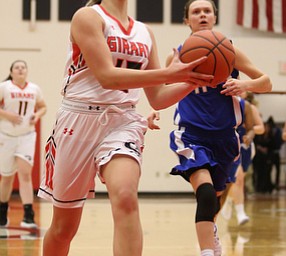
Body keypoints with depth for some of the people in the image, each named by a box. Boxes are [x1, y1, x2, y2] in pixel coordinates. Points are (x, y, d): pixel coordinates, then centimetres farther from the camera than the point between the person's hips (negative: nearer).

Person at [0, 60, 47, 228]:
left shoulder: (35, 89, 3)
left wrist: (37, 115, -4)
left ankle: (29, 217, -19)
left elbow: (43, 107, 16)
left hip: (27, 135, 1)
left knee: (25, 173, -14)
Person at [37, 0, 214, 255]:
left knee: (126, 197, -28)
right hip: (79, 120, -3)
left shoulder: (145, 32, 12)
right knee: (64, 226, 7)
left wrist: (192, 80, -6)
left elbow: (157, 98, 11)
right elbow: (107, 76, -17)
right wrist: (170, 74, -23)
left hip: (124, 122, 3)